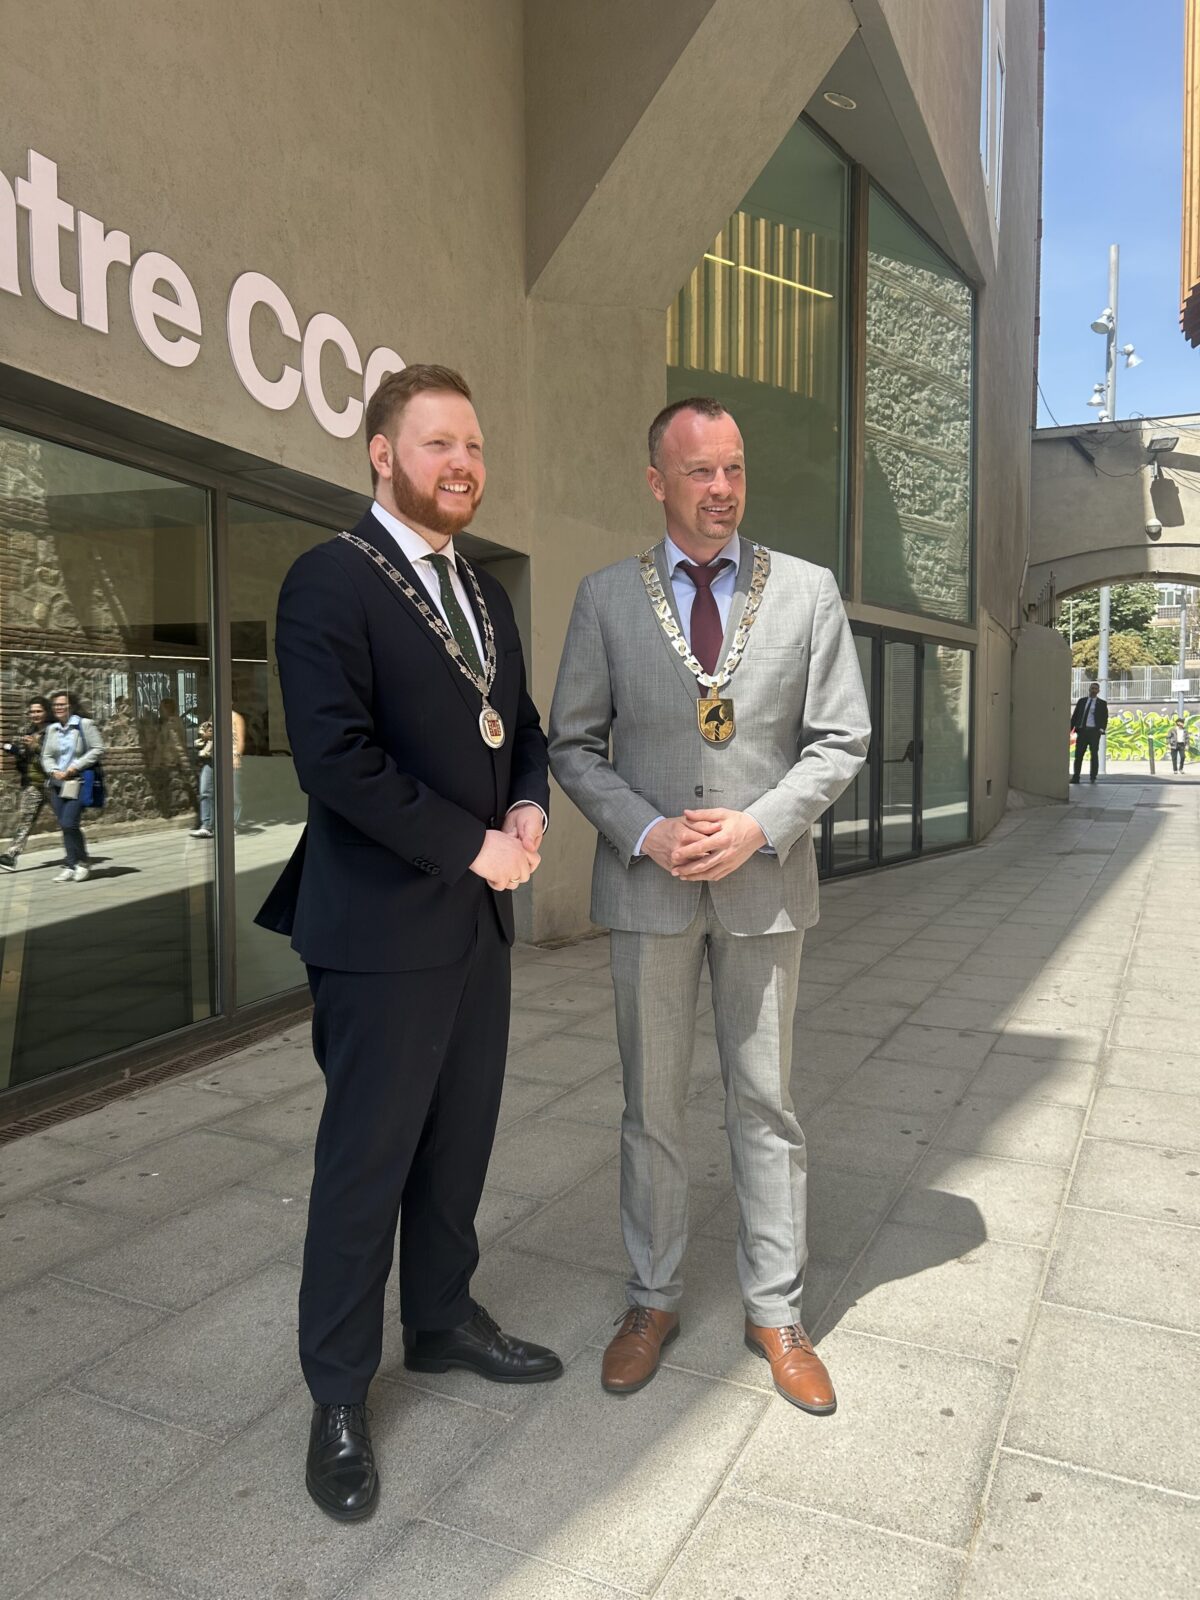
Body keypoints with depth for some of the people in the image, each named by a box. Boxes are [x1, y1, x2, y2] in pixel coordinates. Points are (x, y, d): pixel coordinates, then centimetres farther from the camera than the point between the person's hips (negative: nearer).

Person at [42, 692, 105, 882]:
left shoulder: (85, 724, -3)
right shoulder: (51, 729, 14)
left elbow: (98, 749, -9)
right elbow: (46, 755, 16)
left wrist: (76, 766, -14)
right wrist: (53, 771, -5)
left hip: (78, 782, -6)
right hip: (57, 783, 6)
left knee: (69, 824, -14)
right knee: (64, 825, 4)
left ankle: (81, 863, 3)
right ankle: (71, 865, 12)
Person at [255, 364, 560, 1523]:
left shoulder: (486, 593, 14)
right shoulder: (329, 582, -11)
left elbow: (520, 724, 20)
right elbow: (335, 757, -21)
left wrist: (527, 809, -1)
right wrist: (471, 847, -16)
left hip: (480, 920, 8)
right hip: (384, 927, -7)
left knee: (460, 1141, 18)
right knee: (367, 1160, 6)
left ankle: (443, 1319, 40)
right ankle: (338, 1397, 25)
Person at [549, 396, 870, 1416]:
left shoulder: (808, 591, 1)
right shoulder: (606, 597, 1)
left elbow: (840, 741, 0)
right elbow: (574, 745, 2)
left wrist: (757, 827, -15)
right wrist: (648, 832, -13)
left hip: (766, 882, 0)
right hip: (648, 884, 0)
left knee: (767, 1104, 11)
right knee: (652, 1106, 11)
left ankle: (777, 1311, 28)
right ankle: (653, 1300, 30)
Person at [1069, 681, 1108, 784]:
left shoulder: (1102, 703, 7)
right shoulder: (1081, 701, 13)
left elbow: (1105, 718, 4)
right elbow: (1075, 716, 12)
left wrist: (1102, 729, -12)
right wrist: (1070, 729, 3)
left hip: (1094, 731, -2)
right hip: (1082, 730, 2)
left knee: (1094, 754, 1)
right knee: (1078, 754, -2)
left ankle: (1093, 777, 7)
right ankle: (1075, 777, 0)